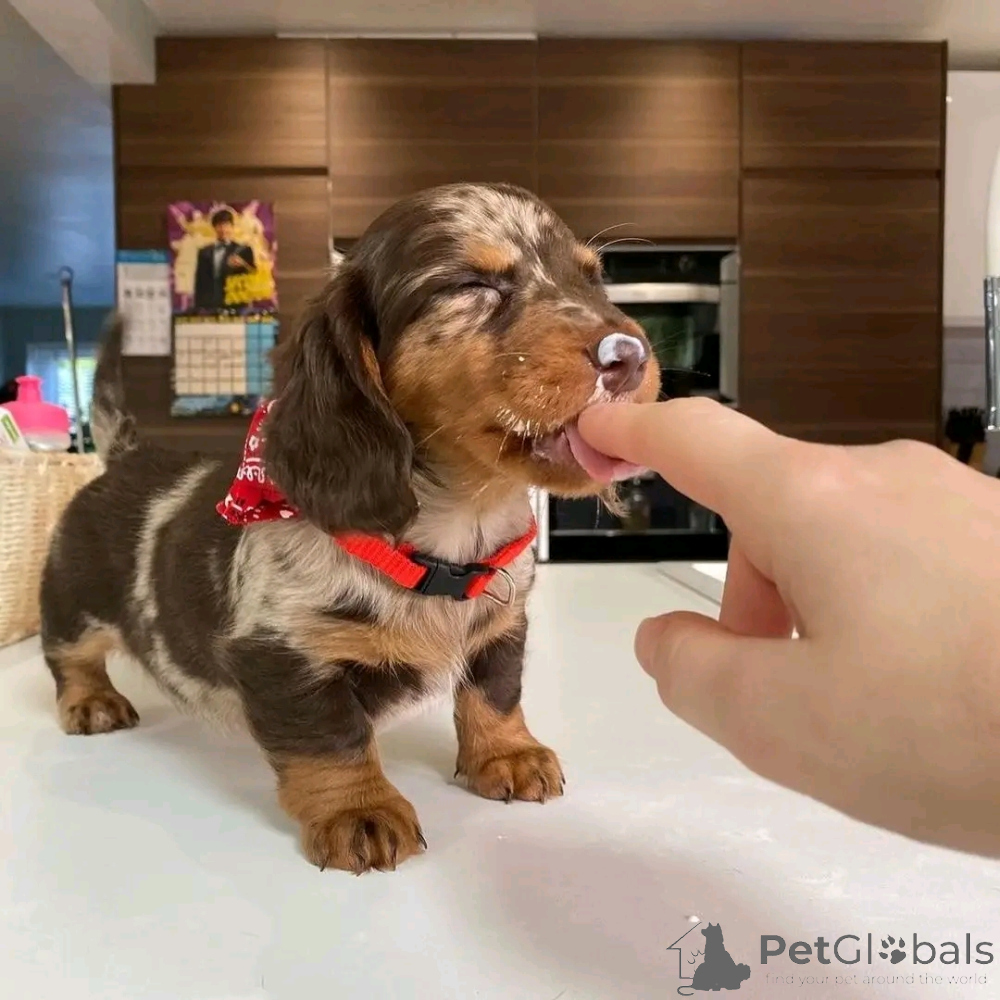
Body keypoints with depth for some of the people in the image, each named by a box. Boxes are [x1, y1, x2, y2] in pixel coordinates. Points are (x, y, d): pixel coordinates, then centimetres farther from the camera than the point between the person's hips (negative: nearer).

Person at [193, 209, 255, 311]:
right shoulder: (204, 252, 16)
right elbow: (200, 282, 14)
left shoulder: (244, 250, 7)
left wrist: (243, 266, -18)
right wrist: (198, 306, 6)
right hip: (208, 305, 3)